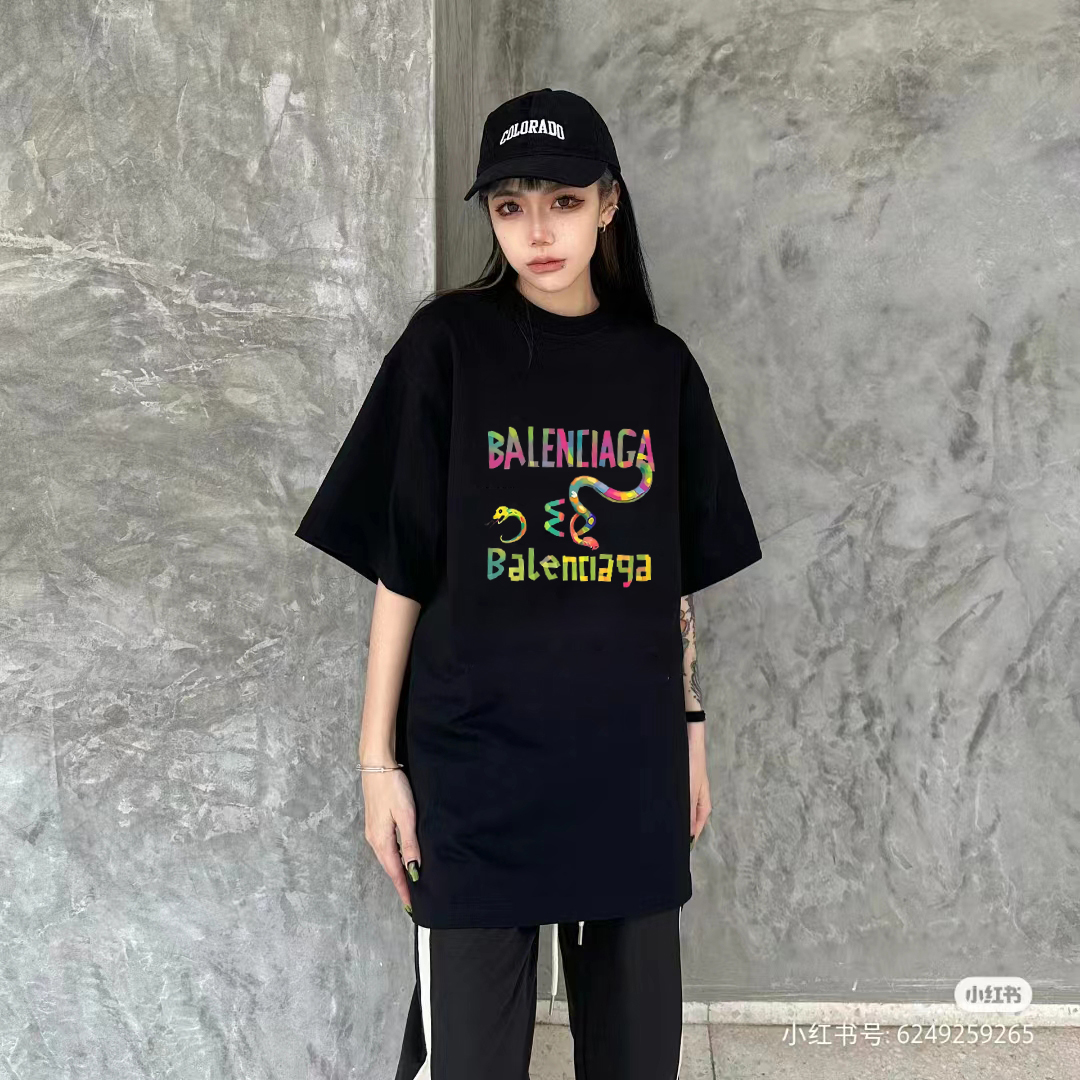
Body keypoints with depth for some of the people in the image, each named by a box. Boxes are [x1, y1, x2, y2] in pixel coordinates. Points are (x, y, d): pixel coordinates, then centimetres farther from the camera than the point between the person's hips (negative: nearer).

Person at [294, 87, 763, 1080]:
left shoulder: (660, 365, 5)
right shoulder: (448, 344, -4)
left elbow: (680, 576, 11)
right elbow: (399, 568, -4)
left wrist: (690, 726, 11)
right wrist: (380, 760, -5)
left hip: (630, 760, 3)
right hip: (476, 763, -3)